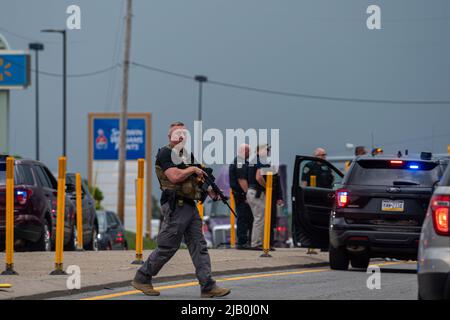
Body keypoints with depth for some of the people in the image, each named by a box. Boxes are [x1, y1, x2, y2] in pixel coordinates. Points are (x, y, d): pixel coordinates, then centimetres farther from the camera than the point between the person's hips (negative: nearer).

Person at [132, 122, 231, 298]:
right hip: (175, 206, -9)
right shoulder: (165, 153, -7)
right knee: (167, 247, -4)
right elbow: (174, 176, -21)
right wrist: (192, 169, -8)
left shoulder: (187, 155, 19)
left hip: (190, 205, 9)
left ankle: (208, 287, 1)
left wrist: (208, 189, 10)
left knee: (199, 246, 3)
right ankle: (141, 278, 9)